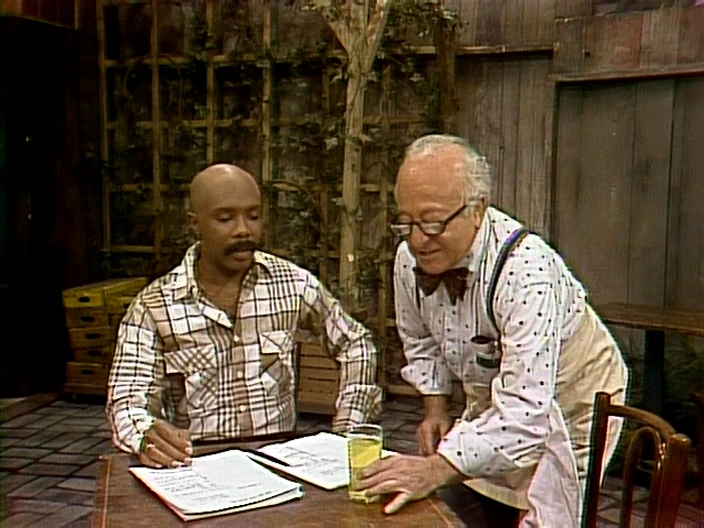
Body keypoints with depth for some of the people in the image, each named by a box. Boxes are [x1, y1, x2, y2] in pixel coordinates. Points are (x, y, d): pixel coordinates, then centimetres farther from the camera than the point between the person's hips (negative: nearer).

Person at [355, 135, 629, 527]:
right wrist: (436, 408, 0)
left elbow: (525, 412, -40)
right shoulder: (409, 257, -13)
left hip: (561, 415, -5)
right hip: (491, 405, 6)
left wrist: (437, 469, -46)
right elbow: (420, 342, 9)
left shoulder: (526, 271, -35)